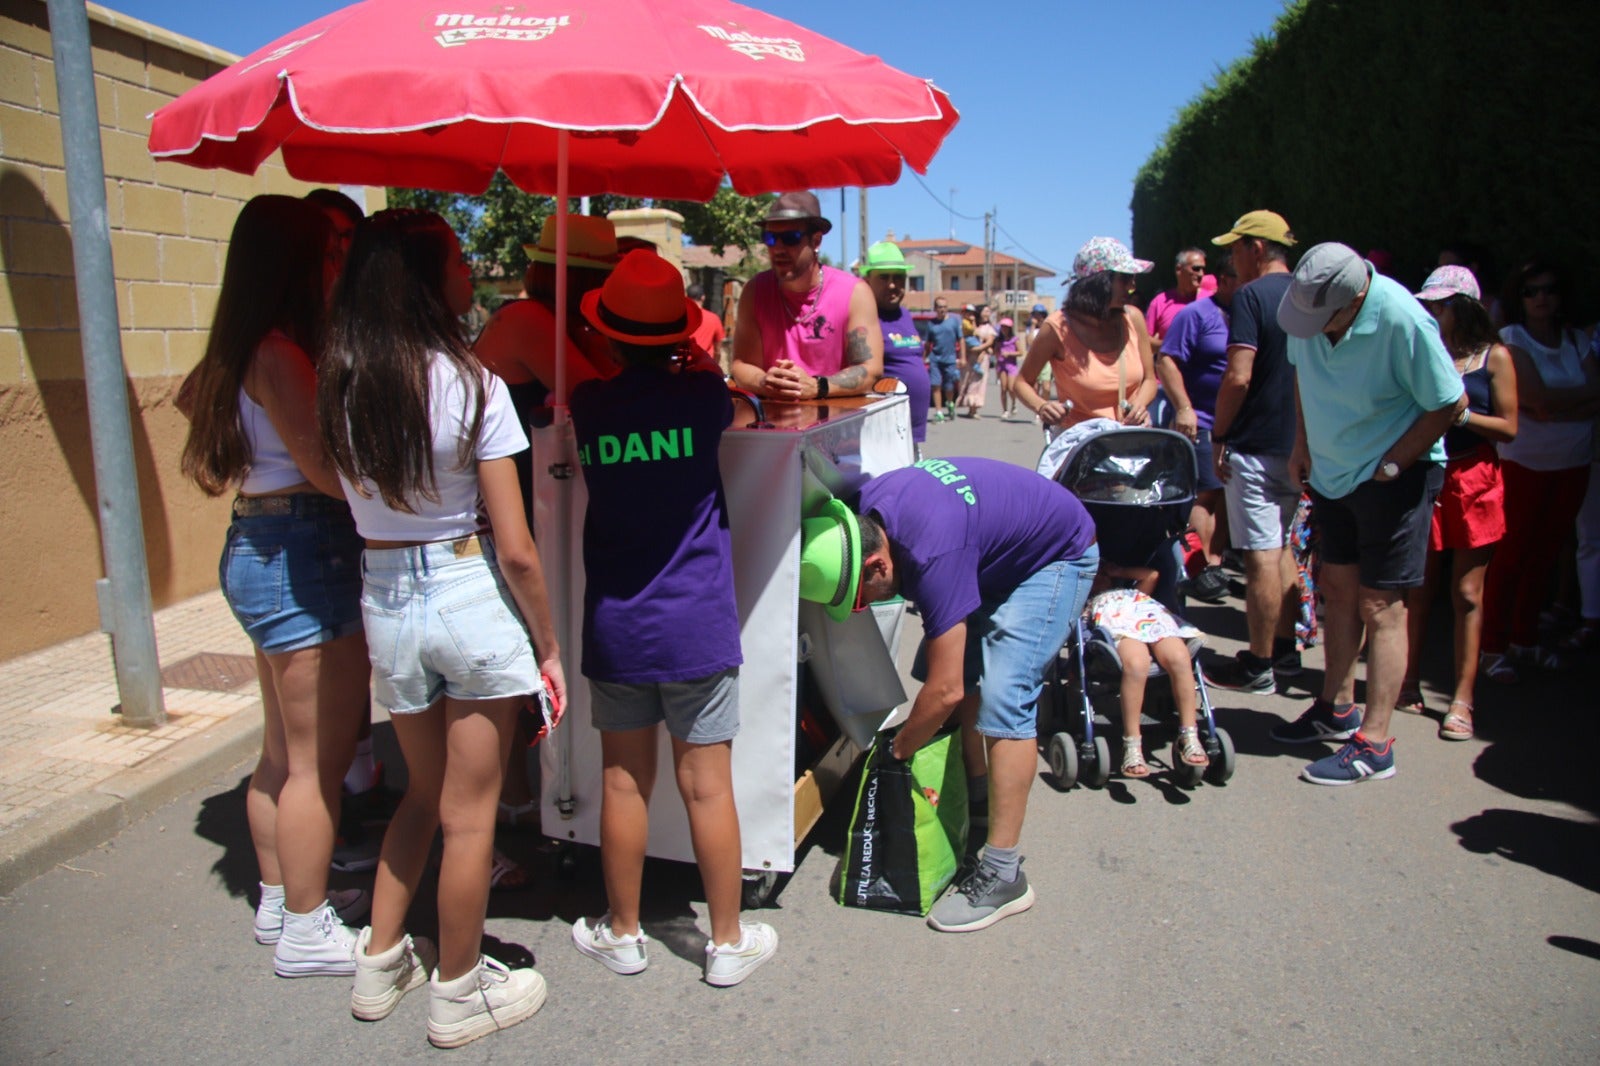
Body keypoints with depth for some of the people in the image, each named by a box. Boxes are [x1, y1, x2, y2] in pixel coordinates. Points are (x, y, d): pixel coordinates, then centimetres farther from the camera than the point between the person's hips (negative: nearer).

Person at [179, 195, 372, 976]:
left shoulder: (248, 354, 13)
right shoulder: (281, 354, -17)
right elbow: (328, 468, -19)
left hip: (262, 547, 10)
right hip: (304, 554, -10)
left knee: (285, 751, 19)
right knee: (318, 759, 1)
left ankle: (280, 900, 34)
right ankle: (306, 933, 14)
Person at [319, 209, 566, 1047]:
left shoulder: (338, 387, -2)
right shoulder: (471, 385, -15)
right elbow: (516, 549, -14)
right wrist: (548, 645, -5)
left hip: (384, 601, 5)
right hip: (471, 598, -4)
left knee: (423, 790, 26)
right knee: (468, 813, 12)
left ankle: (381, 962, 37)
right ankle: (459, 993, 28)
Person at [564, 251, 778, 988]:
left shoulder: (588, 406, -3)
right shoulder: (702, 395, -7)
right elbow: (731, 411, 15)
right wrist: (702, 357, 25)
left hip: (614, 626, 2)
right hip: (697, 625, -1)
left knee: (624, 782, 12)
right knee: (707, 786, 6)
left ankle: (623, 934, 28)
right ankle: (729, 941, 20)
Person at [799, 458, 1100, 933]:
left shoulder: (931, 555, -39)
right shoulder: (865, 508, -16)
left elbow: (945, 692, -33)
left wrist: (897, 752, -17)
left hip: (1058, 556, -9)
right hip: (999, 554, 9)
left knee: (1003, 697, -19)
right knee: (955, 663, 6)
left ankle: (1002, 875, -15)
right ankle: (975, 792, 25)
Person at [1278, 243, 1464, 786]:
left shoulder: (1402, 320, -26)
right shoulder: (1308, 305, -8)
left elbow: (1450, 402, -17)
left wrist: (1390, 466, -15)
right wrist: (1302, 444, 7)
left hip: (1395, 476, -6)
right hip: (1332, 471, 7)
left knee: (1380, 605, -4)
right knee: (1339, 589, 15)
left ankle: (1374, 744, 2)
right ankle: (1337, 709, 30)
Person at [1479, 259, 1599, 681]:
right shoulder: (1511, 339, -5)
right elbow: (1535, 397, -17)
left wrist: (1555, 408, -19)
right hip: (1525, 461, -4)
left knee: (1546, 553, 10)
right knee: (1513, 554, -2)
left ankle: (1524, 640, 22)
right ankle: (1493, 647, 6)